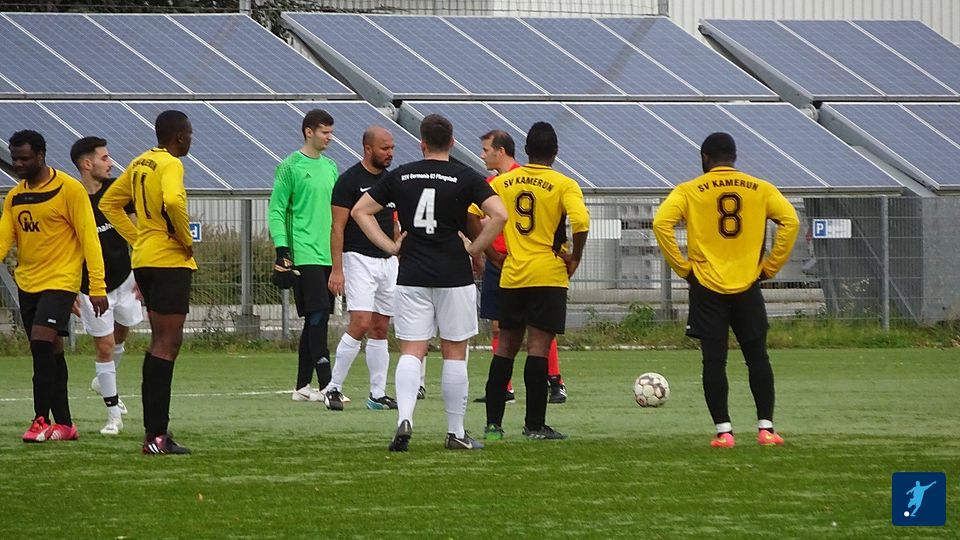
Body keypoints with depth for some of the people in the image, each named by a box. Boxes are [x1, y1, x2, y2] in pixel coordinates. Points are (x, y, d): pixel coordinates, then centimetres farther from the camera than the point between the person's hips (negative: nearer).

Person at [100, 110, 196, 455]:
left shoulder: (139, 164, 14)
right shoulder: (170, 164, -12)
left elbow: (109, 203, 23)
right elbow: (173, 201, -31)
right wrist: (186, 240, -16)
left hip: (143, 259, 9)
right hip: (170, 261, -9)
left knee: (160, 341, 17)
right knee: (167, 343, -9)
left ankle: (155, 428, 20)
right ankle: (156, 435, -13)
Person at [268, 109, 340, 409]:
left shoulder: (330, 167, 16)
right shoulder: (290, 167, -4)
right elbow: (276, 211, -6)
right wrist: (282, 249, -14)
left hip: (329, 255, 7)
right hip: (304, 255, -7)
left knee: (316, 321, 9)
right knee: (317, 317, -14)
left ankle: (303, 386, 16)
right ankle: (327, 387, -18)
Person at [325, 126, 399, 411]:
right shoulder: (349, 180, -9)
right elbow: (338, 228, -10)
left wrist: (401, 259, 18)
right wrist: (337, 269, -16)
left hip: (388, 260, 7)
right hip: (359, 259, -7)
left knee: (380, 329, 7)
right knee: (360, 324, -15)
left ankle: (378, 394, 10)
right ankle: (333, 387, -6)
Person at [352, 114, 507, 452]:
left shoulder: (400, 176, 5)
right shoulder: (465, 177, -3)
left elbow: (360, 211, 10)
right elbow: (499, 215, -14)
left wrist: (390, 246, 8)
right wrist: (473, 249, -3)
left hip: (411, 277, 2)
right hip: (454, 277, -2)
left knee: (411, 352, 2)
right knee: (454, 353, 7)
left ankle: (404, 418, -20)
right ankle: (456, 433, 11)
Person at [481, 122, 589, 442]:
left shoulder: (503, 182, 5)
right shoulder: (564, 185, -7)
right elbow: (581, 222, -22)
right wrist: (575, 258, -6)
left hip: (511, 276, 4)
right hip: (549, 275, -4)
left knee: (506, 347, 11)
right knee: (539, 348, -4)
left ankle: (493, 421, 11)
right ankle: (534, 424, -4)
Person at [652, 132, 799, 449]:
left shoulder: (689, 191, 0)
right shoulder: (760, 189, 5)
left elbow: (662, 223, -13)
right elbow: (790, 221, -5)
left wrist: (682, 267, -5)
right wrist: (769, 267, 1)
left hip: (707, 288, -1)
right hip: (748, 286, 2)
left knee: (714, 360, 1)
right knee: (757, 357, 10)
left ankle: (723, 431, -3)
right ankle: (766, 428, 8)